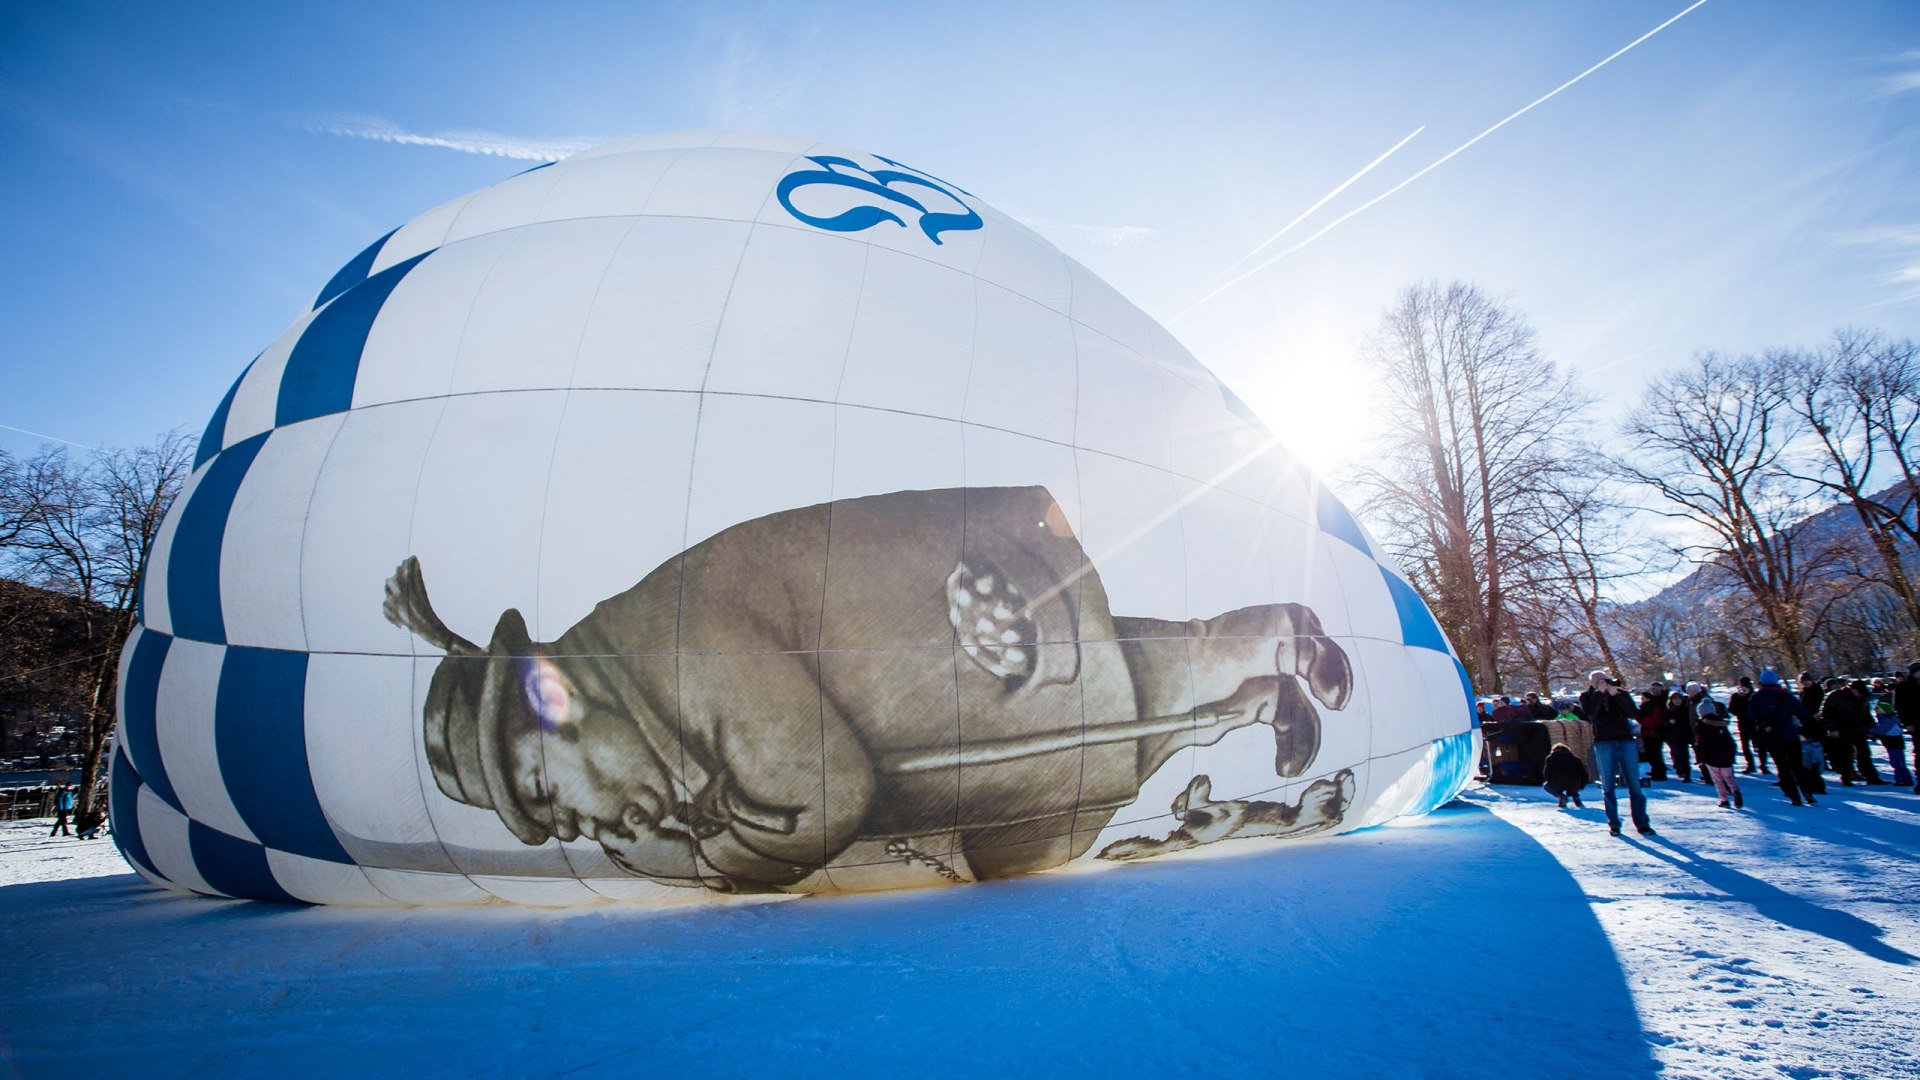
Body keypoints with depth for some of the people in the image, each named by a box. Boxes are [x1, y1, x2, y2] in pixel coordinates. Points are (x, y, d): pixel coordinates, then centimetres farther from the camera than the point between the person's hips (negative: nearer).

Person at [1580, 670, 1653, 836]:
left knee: (1634, 785, 0)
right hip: (1603, 743, -1)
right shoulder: (1587, 696, 4)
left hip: (1626, 741, 1)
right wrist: (1599, 692, -15)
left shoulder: (1621, 693, 7)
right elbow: (1590, 714, -14)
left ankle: (1642, 823, 6)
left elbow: (1632, 713, -8)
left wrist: (1615, 694, -16)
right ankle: (1613, 823, 8)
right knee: (1608, 786, 1)